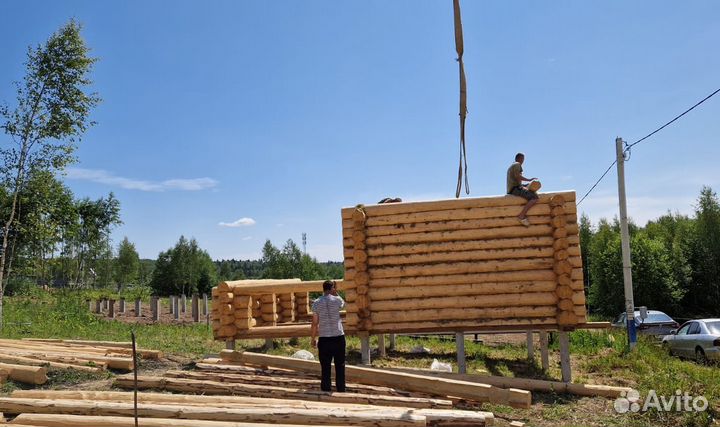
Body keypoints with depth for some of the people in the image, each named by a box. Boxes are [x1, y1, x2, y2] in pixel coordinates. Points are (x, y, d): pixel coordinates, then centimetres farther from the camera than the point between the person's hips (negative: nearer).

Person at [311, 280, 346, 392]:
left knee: (325, 368, 6)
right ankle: (341, 390, 10)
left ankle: (326, 390, 8)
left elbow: (315, 324, 1)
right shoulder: (337, 300, -3)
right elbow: (343, 304, 23)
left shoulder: (316, 303, 0)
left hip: (324, 339, 1)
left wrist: (313, 339, 11)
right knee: (340, 367, 8)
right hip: (338, 337, -1)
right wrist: (336, 292, 19)